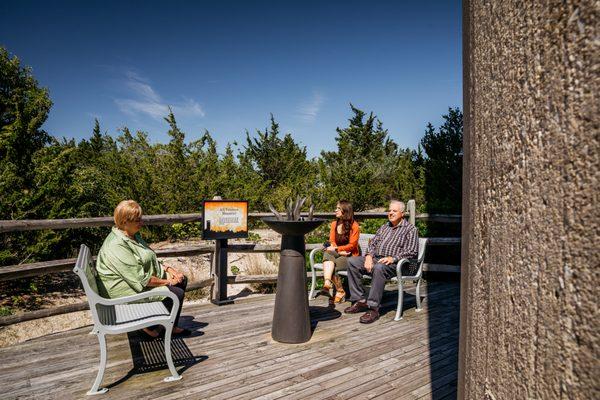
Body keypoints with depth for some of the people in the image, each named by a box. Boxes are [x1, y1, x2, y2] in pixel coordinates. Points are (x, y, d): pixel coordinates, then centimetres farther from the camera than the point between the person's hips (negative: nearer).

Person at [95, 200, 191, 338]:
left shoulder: (133, 235, 5)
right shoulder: (116, 246, -27)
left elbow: (150, 260, 14)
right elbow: (141, 279, -28)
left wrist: (168, 269, -1)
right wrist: (167, 282, -18)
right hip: (126, 289, -10)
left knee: (182, 280, 6)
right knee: (177, 294, -17)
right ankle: (150, 326, 7)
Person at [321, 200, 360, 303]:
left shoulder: (354, 226, -5)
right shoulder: (334, 224, 13)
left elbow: (352, 245, -9)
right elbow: (332, 242, 7)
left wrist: (336, 249, -19)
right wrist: (340, 251, -13)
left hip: (349, 256, -5)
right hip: (337, 255, 5)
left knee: (330, 265, -30)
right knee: (327, 253, -31)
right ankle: (327, 284, -42)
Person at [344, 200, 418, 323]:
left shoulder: (410, 229, 3)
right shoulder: (385, 227, 24)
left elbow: (412, 252, -9)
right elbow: (373, 242, 19)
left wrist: (393, 258, -21)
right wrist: (369, 255, -2)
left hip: (394, 263, -7)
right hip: (376, 258, 7)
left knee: (379, 268, -39)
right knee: (352, 261, -13)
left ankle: (373, 308, -35)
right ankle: (360, 300, -11)